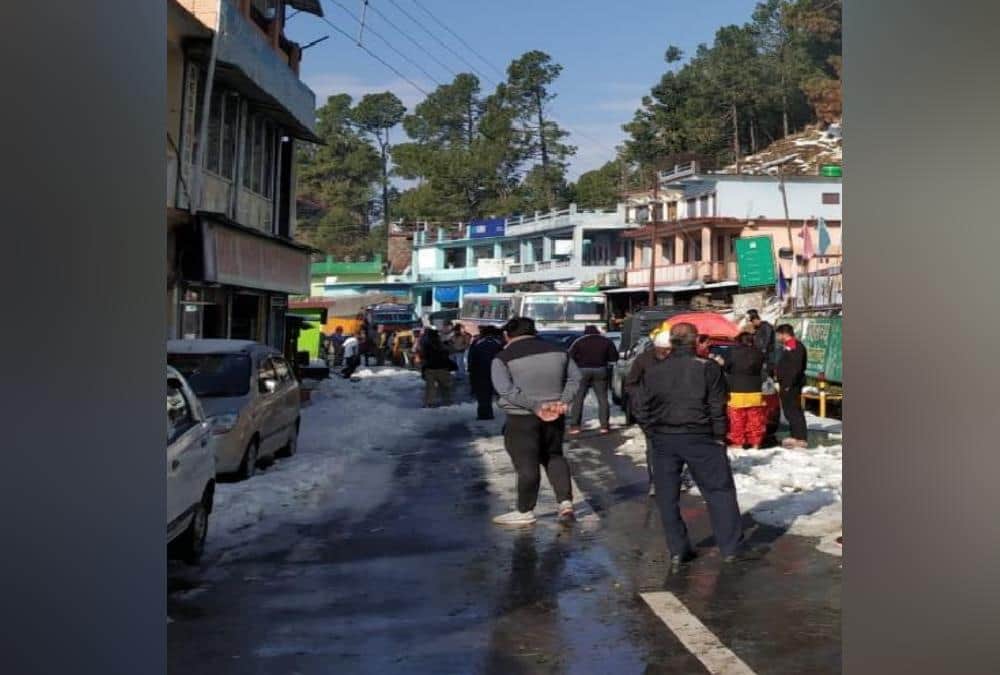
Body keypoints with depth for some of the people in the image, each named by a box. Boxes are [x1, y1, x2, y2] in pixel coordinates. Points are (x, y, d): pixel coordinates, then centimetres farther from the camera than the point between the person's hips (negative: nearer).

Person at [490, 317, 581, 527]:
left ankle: (525, 512, 12)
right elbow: (575, 378, 7)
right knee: (554, 457, 20)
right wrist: (563, 401, -3)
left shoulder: (503, 359, -8)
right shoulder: (558, 352, 7)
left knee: (526, 464, 3)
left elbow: (507, 390, -18)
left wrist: (536, 406, -19)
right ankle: (566, 503, 12)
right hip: (554, 416, 5)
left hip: (521, 418, -5)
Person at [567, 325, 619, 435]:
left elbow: (571, 355, -9)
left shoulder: (580, 341, 0)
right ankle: (604, 425, 3)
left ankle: (574, 425, -3)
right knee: (602, 398, 8)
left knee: (578, 398, 2)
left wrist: (580, 362, 7)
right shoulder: (606, 341, 6)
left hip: (583, 371, -1)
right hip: (600, 371, 2)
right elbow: (614, 357, 5)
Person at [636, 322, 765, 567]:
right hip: (699, 438, -3)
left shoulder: (653, 370, 5)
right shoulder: (708, 367, -5)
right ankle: (732, 547, 7)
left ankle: (677, 550, 12)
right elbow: (718, 408, -7)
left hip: (663, 439, 3)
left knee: (667, 496, 10)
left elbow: (643, 409, 6)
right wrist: (719, 437, 2)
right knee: (719, 490, 6)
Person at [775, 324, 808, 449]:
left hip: (791, 385, -11)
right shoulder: (787, 346, 17)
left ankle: (801, 438, -9)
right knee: (789, 410, 15)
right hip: (786, 385, 11)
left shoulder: (796, 347, -15)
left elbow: (796, 368, -23)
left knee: (793, 410, -10)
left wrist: (788, 384, -25)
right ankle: (796, 436, 21)